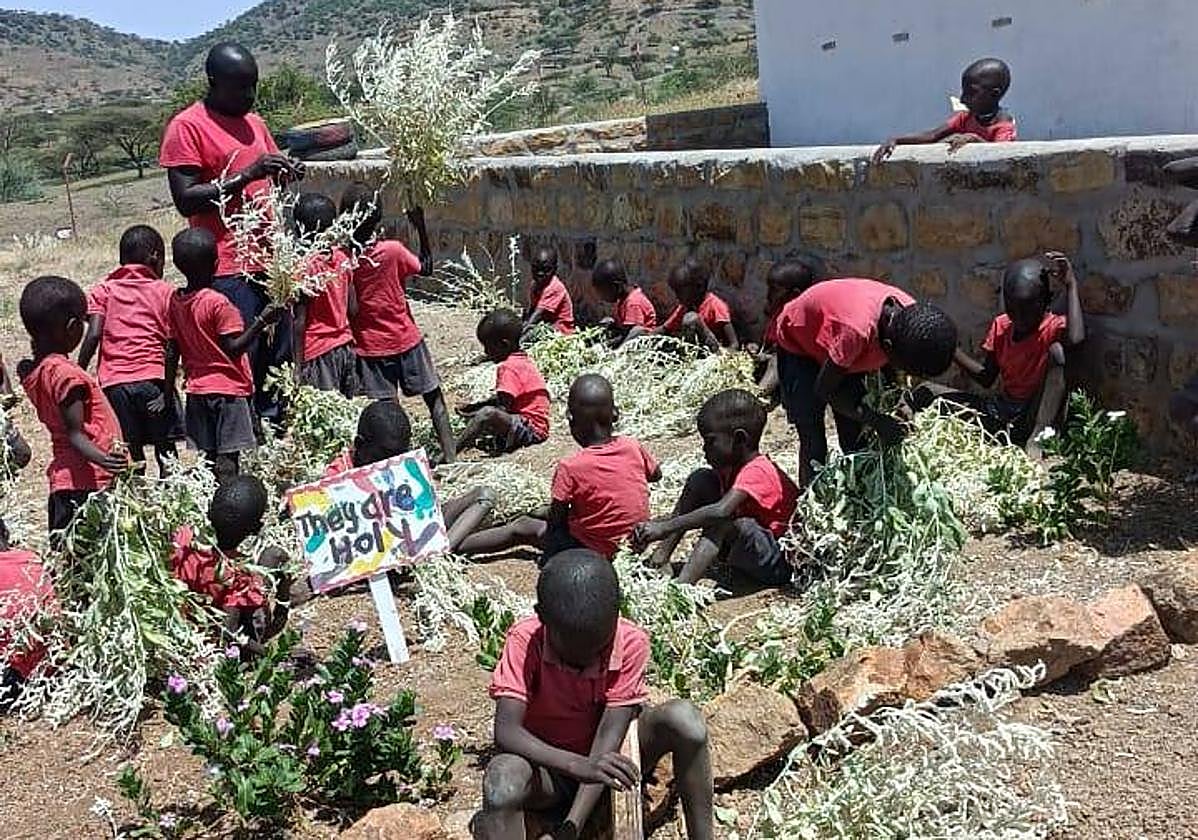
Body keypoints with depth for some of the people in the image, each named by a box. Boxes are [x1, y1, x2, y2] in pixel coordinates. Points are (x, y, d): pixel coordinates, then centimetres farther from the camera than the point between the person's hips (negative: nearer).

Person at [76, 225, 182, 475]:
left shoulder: (103, 290, 11)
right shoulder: (165, 291, 7)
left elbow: (94, 335, -4)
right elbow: (172, 344, -2)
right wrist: (168, 392, -2)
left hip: (114, 382, 1)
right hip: (153, 377, -1)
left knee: (130, 455, 7)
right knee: (166, 447, 8)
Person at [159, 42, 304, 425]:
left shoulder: (254, 121, 17)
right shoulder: (186, 127, -6)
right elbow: (186, 200, -13)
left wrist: (286, 172, 4)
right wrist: (247, 174, -18)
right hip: (227, 269, -7)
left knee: (281, 357, 10)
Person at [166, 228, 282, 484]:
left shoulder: (175, 301, 3)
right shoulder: (217, 302, -17)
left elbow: (173, 352, 7)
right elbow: (234, 348, -16)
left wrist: (169, 389, 15)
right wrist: (262, 321, -19)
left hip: (197, 389, 6)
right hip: (229, 389, -6)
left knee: (208, 456, 12)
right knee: (228, 458, -4)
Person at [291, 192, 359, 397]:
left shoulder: (305, 265, -13)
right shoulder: (342, 258, 3)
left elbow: (299, 321, -13)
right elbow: (353, 308, 8)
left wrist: (298, 365, -11)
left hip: (319, 352, -6)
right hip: (346, 347, 6)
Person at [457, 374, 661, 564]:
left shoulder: (570, 467, -23)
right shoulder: (633, 447, -9)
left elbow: (555, 518, -11)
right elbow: (656, 474, 12)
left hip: (594, 551, -5)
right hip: (636, 544, 5)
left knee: (523, 528, 12)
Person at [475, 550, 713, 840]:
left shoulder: (631, 643, -20)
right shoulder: (525, 640, -21)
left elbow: (610, 734, -23)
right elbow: (506, 731, -29)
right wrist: (580, 766, -44)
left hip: (608, 758, 1)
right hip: (550, 763, -1)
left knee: (684, 718, -28)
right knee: (501, 777, -37)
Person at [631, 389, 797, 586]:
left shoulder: (756, 472, -24)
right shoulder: (729, 467, 2)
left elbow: (721, 512, -40)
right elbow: (688, 509, 0)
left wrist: (665, 528, -39)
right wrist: (654, 527, -16)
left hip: (781, 563, -9)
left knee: (731, 520, -37)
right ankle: (659, 561, -7)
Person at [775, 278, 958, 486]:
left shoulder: (912, 315, -25)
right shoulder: (856, 330, -44)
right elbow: (824, 390, -28)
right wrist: (875, 420, -28)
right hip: (799, 345, -6)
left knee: (855, 441, 6)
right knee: (813, 445, -10)